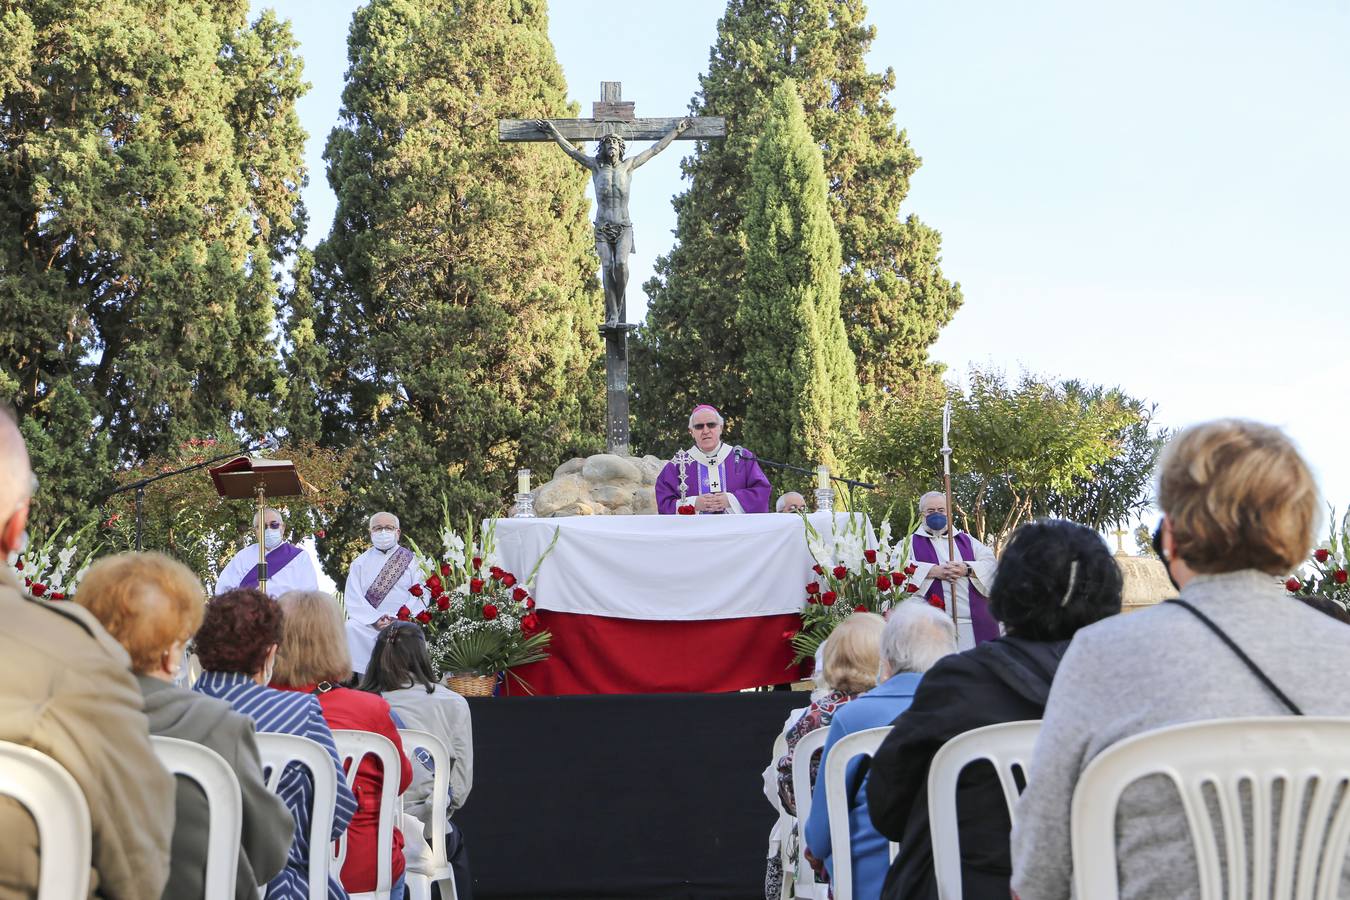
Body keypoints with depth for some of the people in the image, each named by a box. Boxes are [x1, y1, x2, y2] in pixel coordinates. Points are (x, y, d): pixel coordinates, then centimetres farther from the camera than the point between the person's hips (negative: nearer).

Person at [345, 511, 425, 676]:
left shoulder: (412, 561, 13)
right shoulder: (360, 563, 16)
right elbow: (353, 599, 4)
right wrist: (375, 620, -13)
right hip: (367, 625, 1)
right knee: (351, 629, -28)